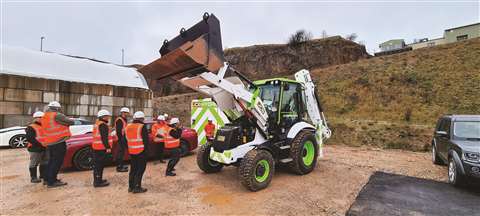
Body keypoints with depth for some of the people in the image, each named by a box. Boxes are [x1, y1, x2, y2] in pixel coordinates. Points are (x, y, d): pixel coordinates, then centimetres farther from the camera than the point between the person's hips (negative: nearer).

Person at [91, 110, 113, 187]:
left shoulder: (97, 123, 16)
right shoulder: (103, 125, -16)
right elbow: (104, 137, -22)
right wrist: (108, 147, -21)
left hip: (96, 147, 11)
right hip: (101, 147, -11)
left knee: (97, 164, 16)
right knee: (99, 164, -5)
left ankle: (97, 180, 27)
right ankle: (98, 182, 0)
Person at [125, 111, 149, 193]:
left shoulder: (128, 127, 9)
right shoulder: (142, 127, -13)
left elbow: (126, 139, 15)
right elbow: (146, 140, -15)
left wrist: (129, 148, 20)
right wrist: (146, 149, -4)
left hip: (131, 151, 7)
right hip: (141, 151, -7)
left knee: (133, 169, 17)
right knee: (140, 169, 2)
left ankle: (131, 186, 24)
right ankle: (137, 187, 3)